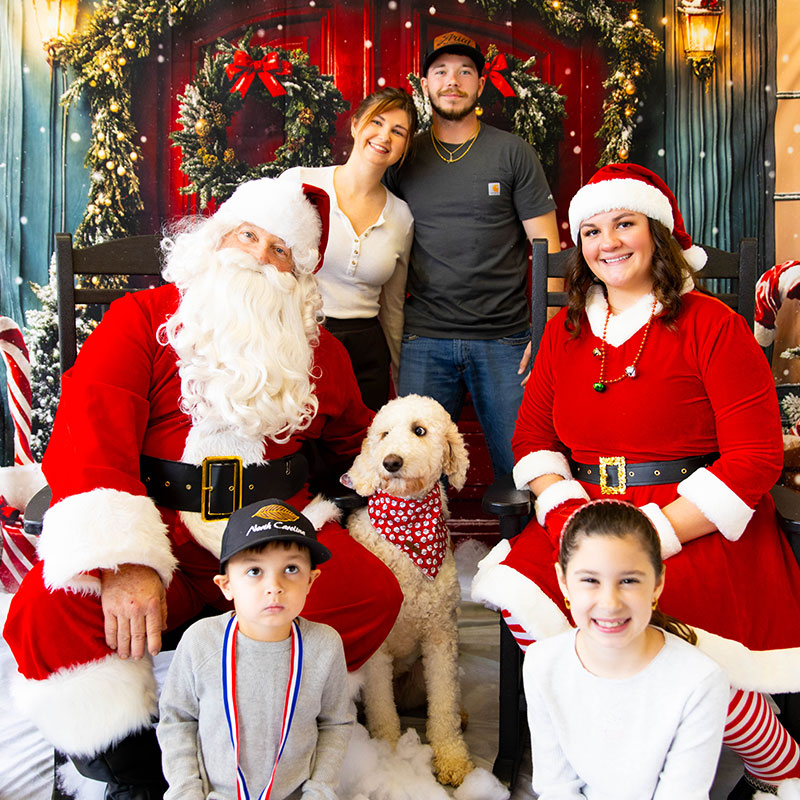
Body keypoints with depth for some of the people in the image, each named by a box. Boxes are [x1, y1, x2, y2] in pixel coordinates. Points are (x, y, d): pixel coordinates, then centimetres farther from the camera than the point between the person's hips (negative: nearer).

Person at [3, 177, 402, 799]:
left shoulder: (316, 348, 17)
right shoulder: (142, 317, 4)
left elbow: (356, 438, 34)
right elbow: (90, 436, -12)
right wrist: (124, 559, -27)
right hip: (159, 531, -2)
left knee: (374, 594, -23)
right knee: (50, 613, -29)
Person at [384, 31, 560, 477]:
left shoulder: (514, 154, 5)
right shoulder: (404, 158, 10)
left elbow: (548, 248, 2)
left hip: (505, 340, -1)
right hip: (424, 342, 1)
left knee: (521, 469, 3)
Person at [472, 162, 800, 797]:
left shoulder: (711, 324, -1)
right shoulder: (565, 329, 15)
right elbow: (533, 436, 13)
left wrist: (655, 533, -17)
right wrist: (564, 508, -8)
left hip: (697, 526, -4)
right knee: (512, 588, -24)